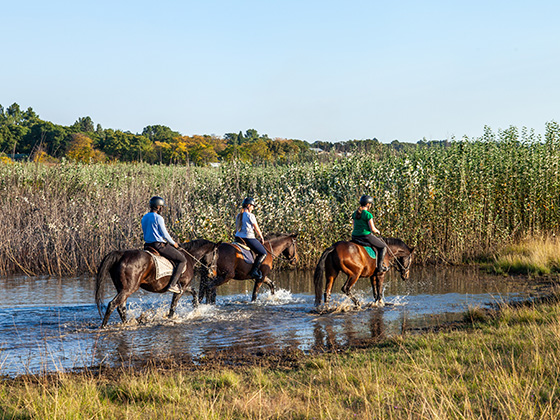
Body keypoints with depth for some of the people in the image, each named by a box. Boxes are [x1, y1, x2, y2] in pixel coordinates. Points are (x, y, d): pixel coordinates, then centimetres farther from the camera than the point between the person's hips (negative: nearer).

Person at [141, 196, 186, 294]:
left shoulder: (144, 218, 12)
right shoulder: (158, 218, -14)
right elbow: (165, 234, -14)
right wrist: (173, 243, 5)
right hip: (159, 244, -10)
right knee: (182, 260, -2)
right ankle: (172, 285, -13)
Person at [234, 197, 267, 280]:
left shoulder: (238, 216, 13)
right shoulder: (250, 215, -11)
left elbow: (236, 229, 19)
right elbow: (257, 229, -6)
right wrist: (261, 238, 7)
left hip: (238, 237, 9)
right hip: (249, 238, -9)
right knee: (263, 253, -2)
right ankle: (254, 271, -14)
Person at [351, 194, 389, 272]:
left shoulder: (355, 214, 8)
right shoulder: (368, 215, -14)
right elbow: (372, 229, -15)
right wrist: (377, 231, 6)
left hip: (355, 236, 7)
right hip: (366, 236, -7)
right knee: (383, 246, 12)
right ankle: (380, 266, 4)